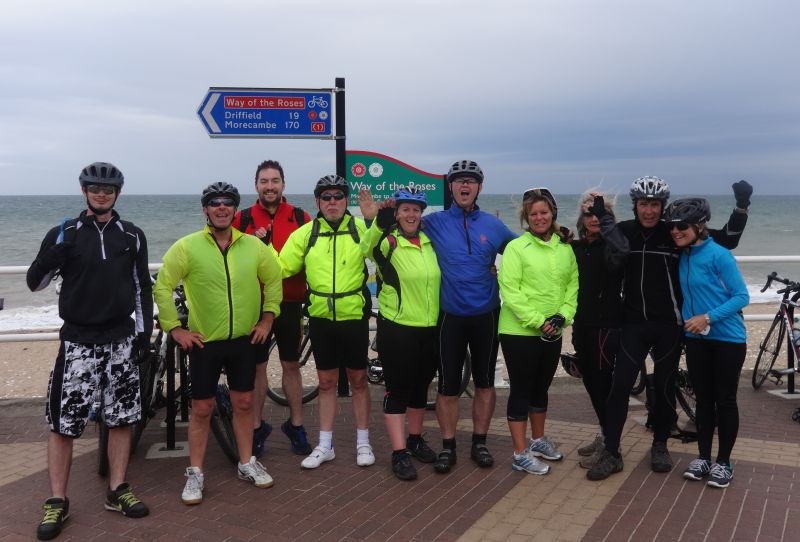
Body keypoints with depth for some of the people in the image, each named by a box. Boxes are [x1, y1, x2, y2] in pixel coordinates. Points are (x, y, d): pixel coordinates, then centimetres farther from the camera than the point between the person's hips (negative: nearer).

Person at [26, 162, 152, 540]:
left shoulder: (132, 236, 6)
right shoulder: (65, 234, 0)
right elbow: (35, 283, 0)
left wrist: (144, 332, 4)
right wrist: (52, 254, -20)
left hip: (121, 339, 2)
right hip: (78, 341, -2)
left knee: (122, 417, 7)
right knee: (63, 422, -1)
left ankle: (117, 491, 21)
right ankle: (57, 502, 11)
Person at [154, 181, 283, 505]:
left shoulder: (253, 245, -2)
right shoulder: (187, 246, -9)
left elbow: (274, 279, 11)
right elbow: (162, 287, -5)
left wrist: (267, 318, 5)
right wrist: (174, 328, -8)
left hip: (244, 340, 3)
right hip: (204, 342, -2)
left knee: (243, 403, 12)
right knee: (202, 408, 5)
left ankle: (246, 464, 27)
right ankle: (195, 474, 18)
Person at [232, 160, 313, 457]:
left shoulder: (301, 218, 2)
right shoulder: (242, 219, 1)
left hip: (289, 304, 1)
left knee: (291, 365, 11)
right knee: (256, 366, 8)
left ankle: (295, 425, 25)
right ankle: (257, 427, 21)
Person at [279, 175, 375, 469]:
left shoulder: (360, 228, -5)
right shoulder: (305, 233, 1)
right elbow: (282, 268, 1)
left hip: (354, 316, -2)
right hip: (320, 318, 2)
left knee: (358, 379, 10)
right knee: (326, 381, 13)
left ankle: (363, 442, 25)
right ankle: (325, 445, 26)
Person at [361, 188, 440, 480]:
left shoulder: (429, 241, 7)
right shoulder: (388, 241, -9)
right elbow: (369, 246, -32)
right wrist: (378, 221, -49)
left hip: (430, 328, 5)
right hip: (397, 328, -5)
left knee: (420, 387, 17)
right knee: (397, 390, 1)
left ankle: (415, 439, 33)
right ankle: (399, 453, 8)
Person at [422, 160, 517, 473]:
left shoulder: (493, 225, 3)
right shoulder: (435, 223, -2)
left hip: (486, 315, 2)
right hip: (450, 315, -2)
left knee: (485, 381, 10)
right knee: (448, 384, 3)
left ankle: (479, 443, 24)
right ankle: (448, 447, 17)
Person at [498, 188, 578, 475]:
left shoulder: (565, 248, 7)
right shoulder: (515, 247, -9)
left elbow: (573, 284, 9)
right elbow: (509, 290, -14)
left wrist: (563, 315, -7)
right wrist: (537, 321, -17)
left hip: (552, 333, 5)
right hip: (519, 331, -5)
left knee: (541, 388, 19)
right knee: (521, 390, 2)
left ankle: (538, 440, 37)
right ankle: (520, 454, 11)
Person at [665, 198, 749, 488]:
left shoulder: (719, 255, -16)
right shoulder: (683, 257, 3)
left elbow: (742, 296, -15)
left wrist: (708, 317, -22)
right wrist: (688, 319, 1)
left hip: (727, 339, -5)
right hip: (696, 339, 6)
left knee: (724, 400, 5)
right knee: (703, 399, 12)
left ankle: (723, 462, 17)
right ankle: (703, 457, 24)